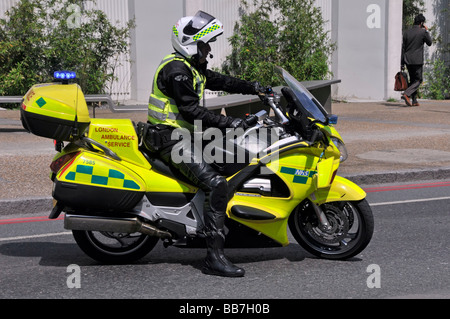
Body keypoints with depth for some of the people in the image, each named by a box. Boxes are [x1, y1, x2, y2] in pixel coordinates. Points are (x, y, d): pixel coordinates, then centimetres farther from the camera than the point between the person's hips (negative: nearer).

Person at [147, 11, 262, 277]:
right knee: (217, 184, -25)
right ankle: (214, 257, -27)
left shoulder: (192, 67, 17)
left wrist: (254, 88, 12)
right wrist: (228, 123, -27)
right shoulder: (177, 70, -16)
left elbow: (219, 81, 21)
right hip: (173, 140, -11)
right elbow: (191, 111, -23)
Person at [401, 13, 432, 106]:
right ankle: (406, 94, -20)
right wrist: (427, 31, 14)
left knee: (412, 80, 13)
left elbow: (403, 48, 7)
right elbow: (429, 43, 8)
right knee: (418, 80, 1)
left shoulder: (406, 32, 8)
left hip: (408, 60, 5)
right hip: (417, 60, -5)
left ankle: (414, 101, 11)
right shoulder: (423, 32, -6)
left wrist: (402, 63, 10)